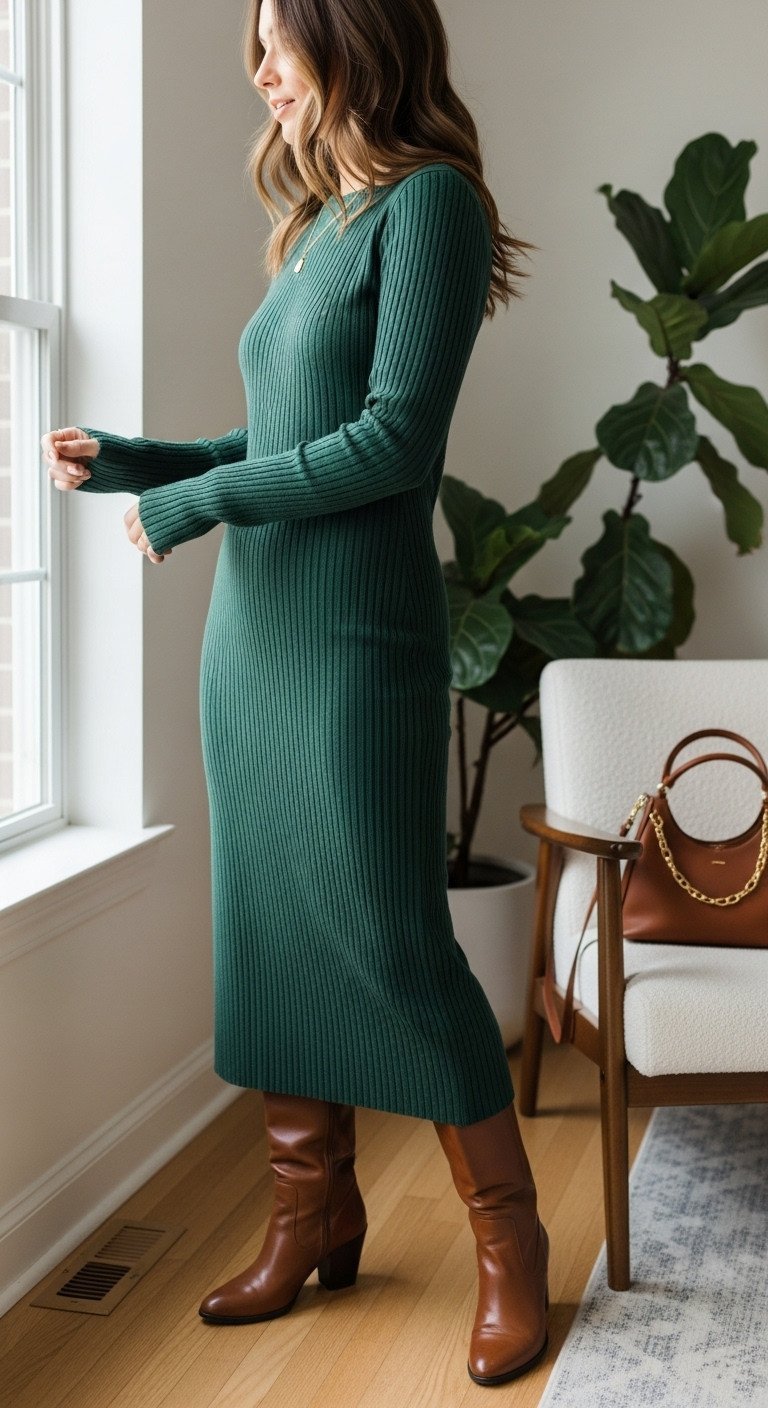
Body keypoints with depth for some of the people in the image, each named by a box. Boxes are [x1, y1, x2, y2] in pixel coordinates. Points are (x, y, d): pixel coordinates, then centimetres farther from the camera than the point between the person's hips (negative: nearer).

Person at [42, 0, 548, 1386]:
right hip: (250, 628, 8)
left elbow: (394, 440, -16)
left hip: (358, 636, -8)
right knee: (269, 933, 10)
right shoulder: (317, 228, 16)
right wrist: (128, 463, 9)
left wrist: (199, 501, -11)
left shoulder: (428, 200, -7)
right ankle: (314, 1217, 24)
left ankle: (509, 1242, 13)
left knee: (392, 940, -4)